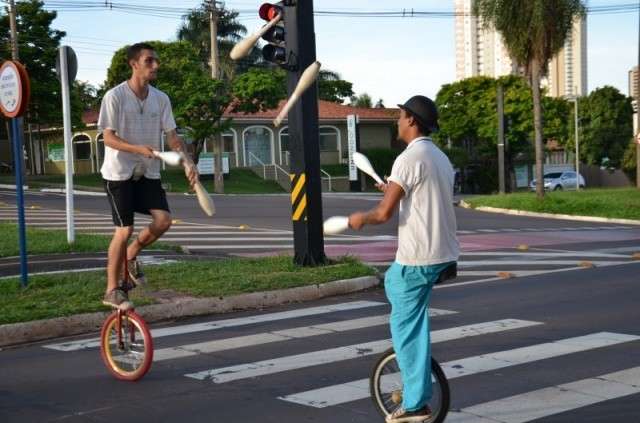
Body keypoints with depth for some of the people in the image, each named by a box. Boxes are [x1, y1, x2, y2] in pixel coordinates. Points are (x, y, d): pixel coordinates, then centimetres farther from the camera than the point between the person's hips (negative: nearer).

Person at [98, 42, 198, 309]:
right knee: (125, 229, -8)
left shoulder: (161, 98, 1)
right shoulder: (115, 96, -14)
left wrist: (187, 162, -13)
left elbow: (171, 135, 3)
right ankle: (112, 290, 6)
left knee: (163, 220, -9)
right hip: (119, 173, -5)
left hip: (148, 173, 5)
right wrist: (139, 149, -32)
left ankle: (131, 255, 20)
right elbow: (108, 138, -16)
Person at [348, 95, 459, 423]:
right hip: (442, 254, 9)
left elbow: (384, 213, -19)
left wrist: (361, 219, 2)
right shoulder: (440, 157, 13)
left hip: (418, 259, -9)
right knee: (392, 281, 29)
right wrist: (395, 191, 29)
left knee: (406, 327, 0)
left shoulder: (409, 158, -16)